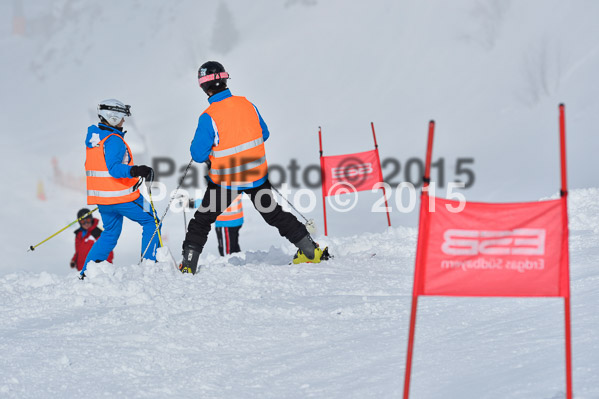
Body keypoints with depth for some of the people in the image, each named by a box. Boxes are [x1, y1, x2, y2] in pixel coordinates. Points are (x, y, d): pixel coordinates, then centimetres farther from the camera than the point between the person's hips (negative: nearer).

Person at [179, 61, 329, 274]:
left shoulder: (209, 117, -20)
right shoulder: (246, 104, -5)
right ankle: (311, 250, 19)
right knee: (274, 213, 19)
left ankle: (188, 263, 9)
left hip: (225, 181, -4)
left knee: (202, 220, 12)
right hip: (256, 176, 4)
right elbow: (264, 134, 9)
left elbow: (198, 154, -16)